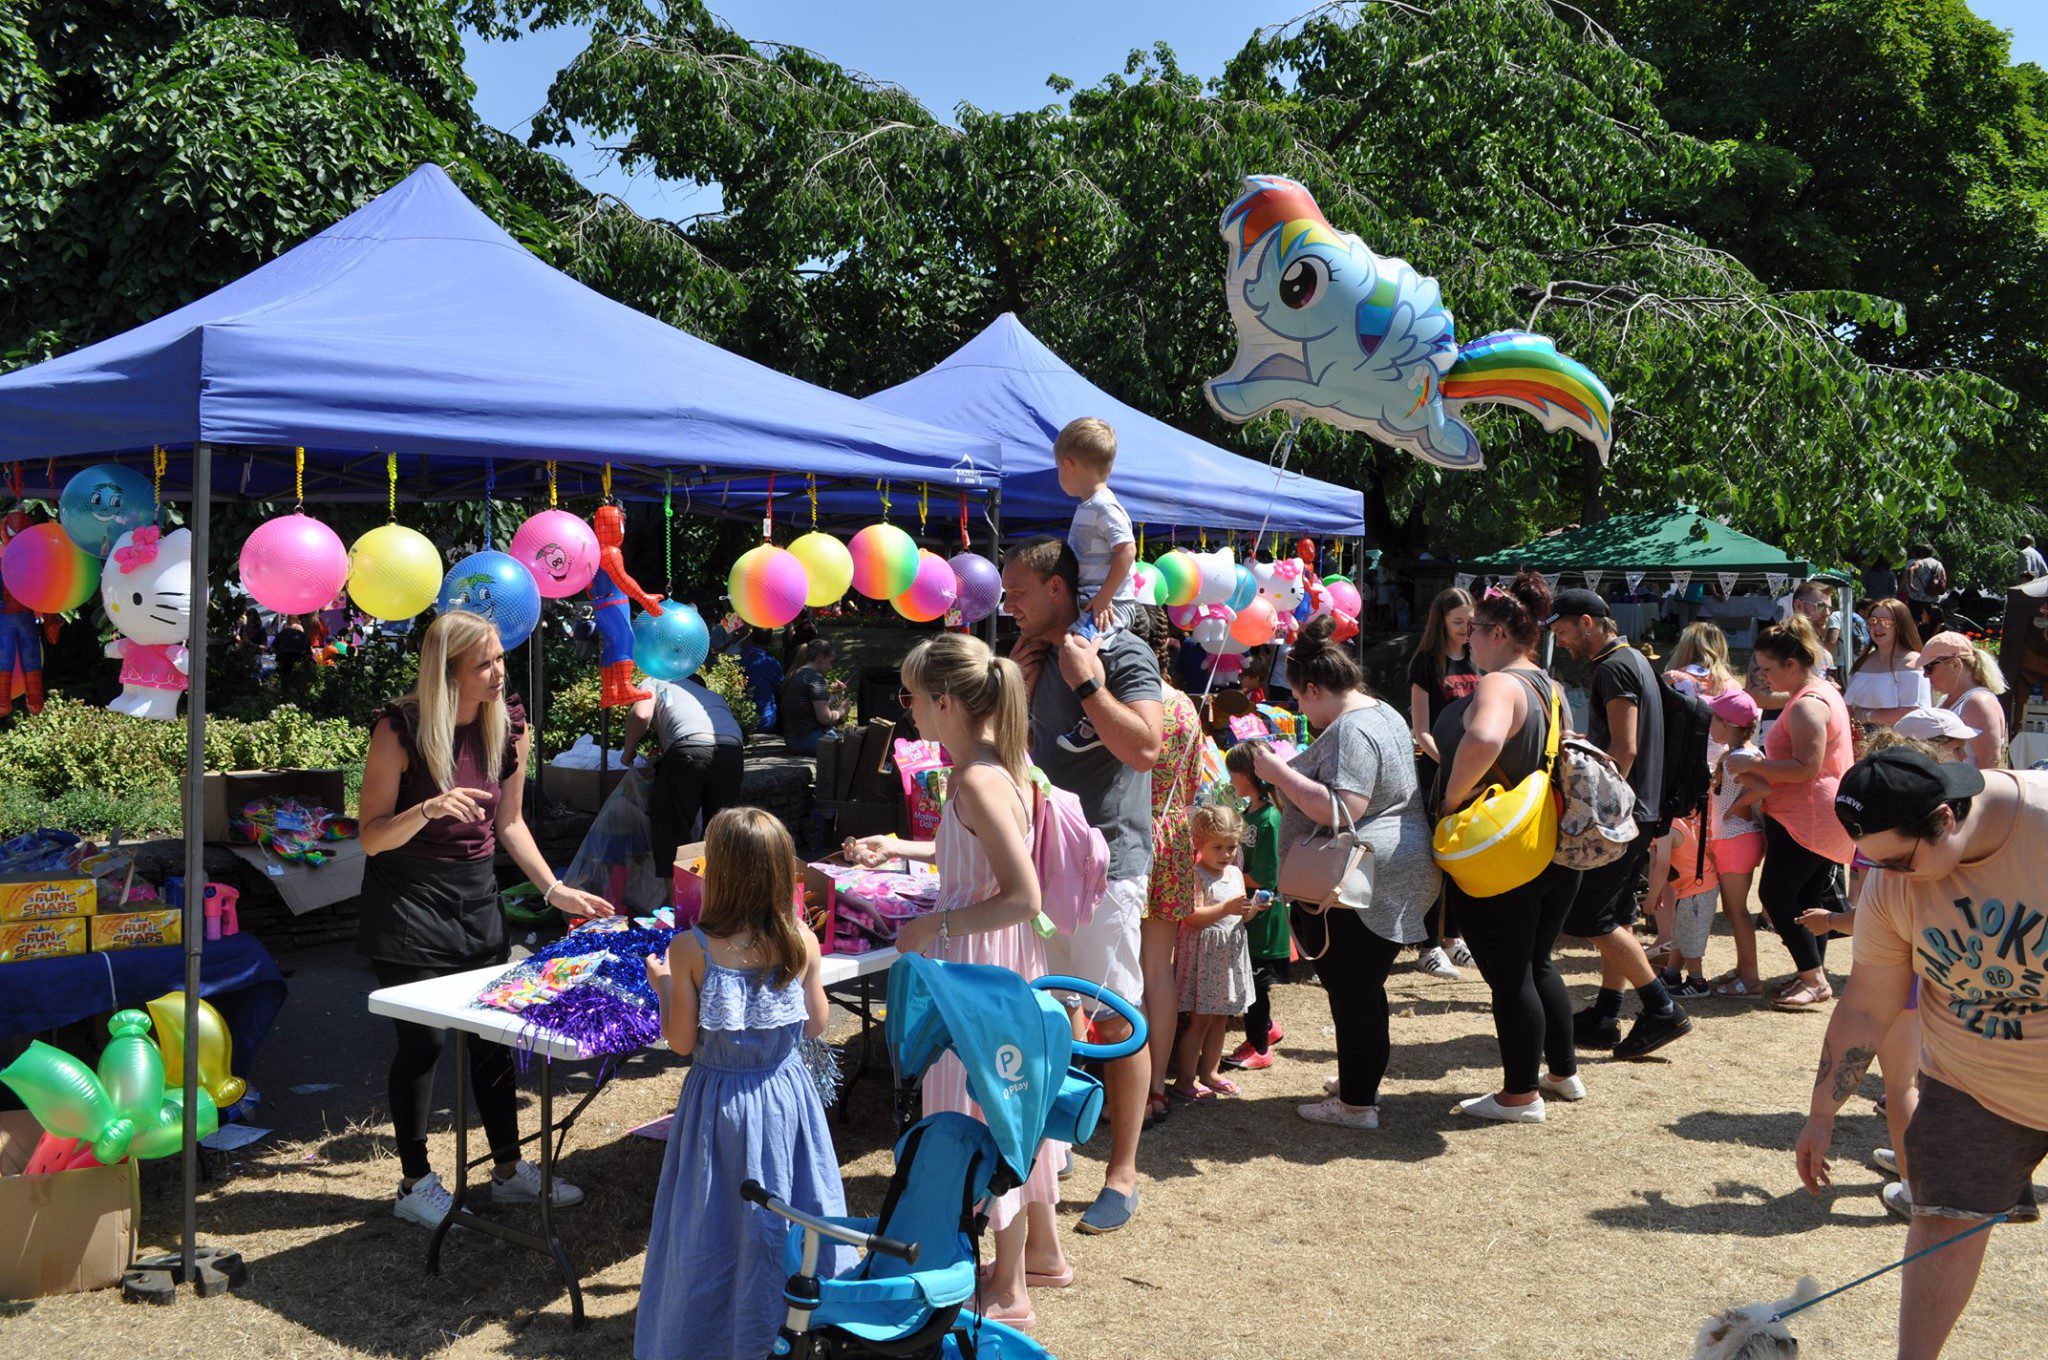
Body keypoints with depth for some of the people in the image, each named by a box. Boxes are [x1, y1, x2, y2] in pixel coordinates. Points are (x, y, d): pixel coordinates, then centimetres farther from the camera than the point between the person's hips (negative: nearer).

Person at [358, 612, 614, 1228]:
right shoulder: (400, 730, -16)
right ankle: (415, 1183, 17)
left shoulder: (507, 724, -2)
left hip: (477, 899, 5)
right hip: (411, 905, -5)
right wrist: (428, 810, -33)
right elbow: (372, 837, -14)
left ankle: (509, 1170, 24)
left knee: (495, 1032, 10)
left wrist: (555, 890, 1)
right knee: (423, 1039, 0)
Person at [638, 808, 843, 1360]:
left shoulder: (690, 949, -18)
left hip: (719, 1099, -1)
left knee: (713, 1225, 14)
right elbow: (817, 1024, -1)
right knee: (789, 1213, 16)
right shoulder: (801, 942, -12)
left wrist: (662, 985, 5)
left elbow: (681, 1042, -10)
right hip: (787, 1094, 1)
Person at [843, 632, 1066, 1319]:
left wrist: (936, 925, -19)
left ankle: (1010, 1292, 21)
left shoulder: (977, 781, -25)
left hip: (981, 966, -10)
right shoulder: (1003, 761, 4)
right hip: (1009, 963, 10)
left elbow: (1023, 897, -27)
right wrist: (903, 848, 21)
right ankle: (1043, 1249, 40)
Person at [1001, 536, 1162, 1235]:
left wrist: (1085, 682, -17)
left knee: (1118, 1021, -1)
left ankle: (1122, 1173, 10)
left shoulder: (1123, 654, -10)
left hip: (1106, 864, -7)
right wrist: (1022, 692, 4)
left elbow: (1145, 749, -22)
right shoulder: (1039, 659, 14)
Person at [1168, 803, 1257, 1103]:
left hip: (1230, 954, 7)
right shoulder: (1195, 875, -13)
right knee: (1200, 1019, -4)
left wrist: (1252, 907, -9)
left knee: (1221, 1017, 14)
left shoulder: (1235, 873, 10)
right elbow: (1192, 917, -22)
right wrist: (1227, 908, -32)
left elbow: (1239, 917, 12)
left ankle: (1209, 1071, 27)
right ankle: (1185, 1080, 4)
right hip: (1204, 954, -7)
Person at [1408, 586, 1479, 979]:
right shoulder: (1426, 663, -6)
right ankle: (1430, 946, 2)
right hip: (1436, 769, -6)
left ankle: (1452, 937, 23)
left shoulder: (1477, 662, 12)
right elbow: (1421, 732, -10)